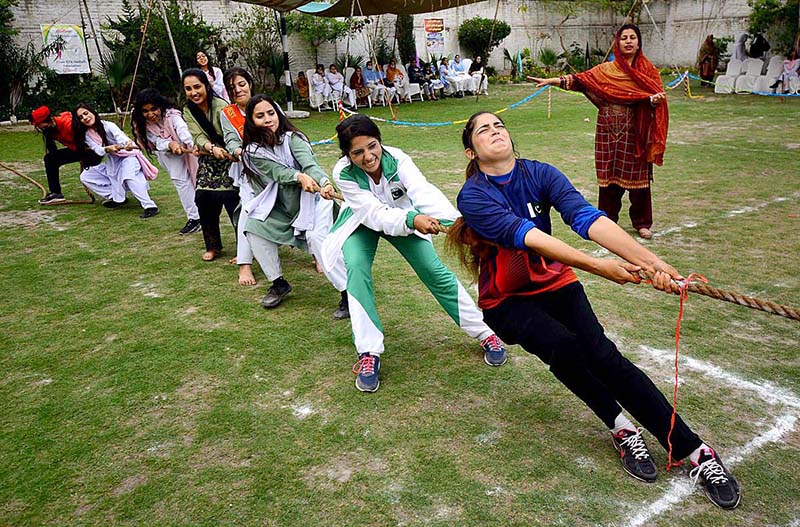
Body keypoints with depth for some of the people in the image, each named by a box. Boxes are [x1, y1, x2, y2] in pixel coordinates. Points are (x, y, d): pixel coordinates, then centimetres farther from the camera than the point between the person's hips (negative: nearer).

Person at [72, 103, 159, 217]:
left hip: (128, 157, -7)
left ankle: (150, 206, -42)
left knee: (128, 175, -37)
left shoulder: (108, 125, -16)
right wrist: (107, 149, -43)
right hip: (111, 165, 7)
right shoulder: (87, 135, -2)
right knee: (85, 176, -1)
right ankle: (117, 198, -3)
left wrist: (127, 144, -61)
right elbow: (98, 150, -20)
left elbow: (120, 136, -37)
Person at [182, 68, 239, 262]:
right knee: (203, 199, -3)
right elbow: (198, 137, -14)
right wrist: (212, 148, -36)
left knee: (230, 198, -17)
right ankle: (213, 246, 15)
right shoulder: (188, 111, -1)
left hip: (228, 159, -5)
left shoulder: (221, 106, -18)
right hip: (207, 161, 5)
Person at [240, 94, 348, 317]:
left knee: (316, 237, -28)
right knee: (253, 226, -13)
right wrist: (300, 177, -41)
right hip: (281, 207, 5)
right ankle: (279, 283, 5)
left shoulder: (292, 138, -13)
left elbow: (310, 163, -30)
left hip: (311, 199, -4)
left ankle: (348, 292, -21)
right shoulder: (254, 151, -4)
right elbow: (278, 172, -20)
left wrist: (325, 183, -51)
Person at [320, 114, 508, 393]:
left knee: (435, 270, -7)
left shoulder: (397, 158, -31)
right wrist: (412, 220, -58)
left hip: (401, 215, 1)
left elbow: (423, 191, -48)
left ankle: (485, 333, 8)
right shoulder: (343, 173, -31)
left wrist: (452, 222, -66)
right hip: (362, 223, 0)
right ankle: (369, 353, -19)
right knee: (357, 269, -27)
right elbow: (375, 213, -38)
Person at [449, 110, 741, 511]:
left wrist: (649, 261, -38)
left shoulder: (540, 174, -7)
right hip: (506, 301, -2)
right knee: (563, 347, -29)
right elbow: (525, 236, -29)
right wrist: (595, 266, -40)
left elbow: (587, 217, -23)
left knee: (602, 355, -20)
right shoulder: (473, 197, -15)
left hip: (555, 284, 2)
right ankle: (622, 428, -7)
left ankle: (694, 451, -14)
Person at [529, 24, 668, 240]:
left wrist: (654, 100, -24)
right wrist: (551, 81, -12)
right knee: (610, 175, 4)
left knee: (638, 176, 3)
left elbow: (657, 96, 0)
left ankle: (642, 222, 16)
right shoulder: (606, 70, 8)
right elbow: (581, 80, -1)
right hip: (610, 132, 1)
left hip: (636, 133, -1)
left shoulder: (648, 70, 6)